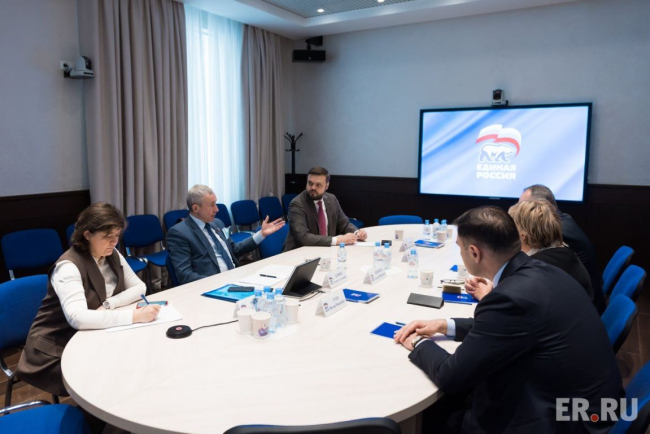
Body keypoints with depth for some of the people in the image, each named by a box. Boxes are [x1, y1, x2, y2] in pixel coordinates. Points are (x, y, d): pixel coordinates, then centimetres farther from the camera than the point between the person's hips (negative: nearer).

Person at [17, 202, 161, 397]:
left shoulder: (112, 256, -2)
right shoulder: (68, 267, -24)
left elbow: (139, 287, -1)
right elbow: (77, 318, -37)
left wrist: (108, 304, -19)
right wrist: (134, 315, -41)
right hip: (56, 350, -6)